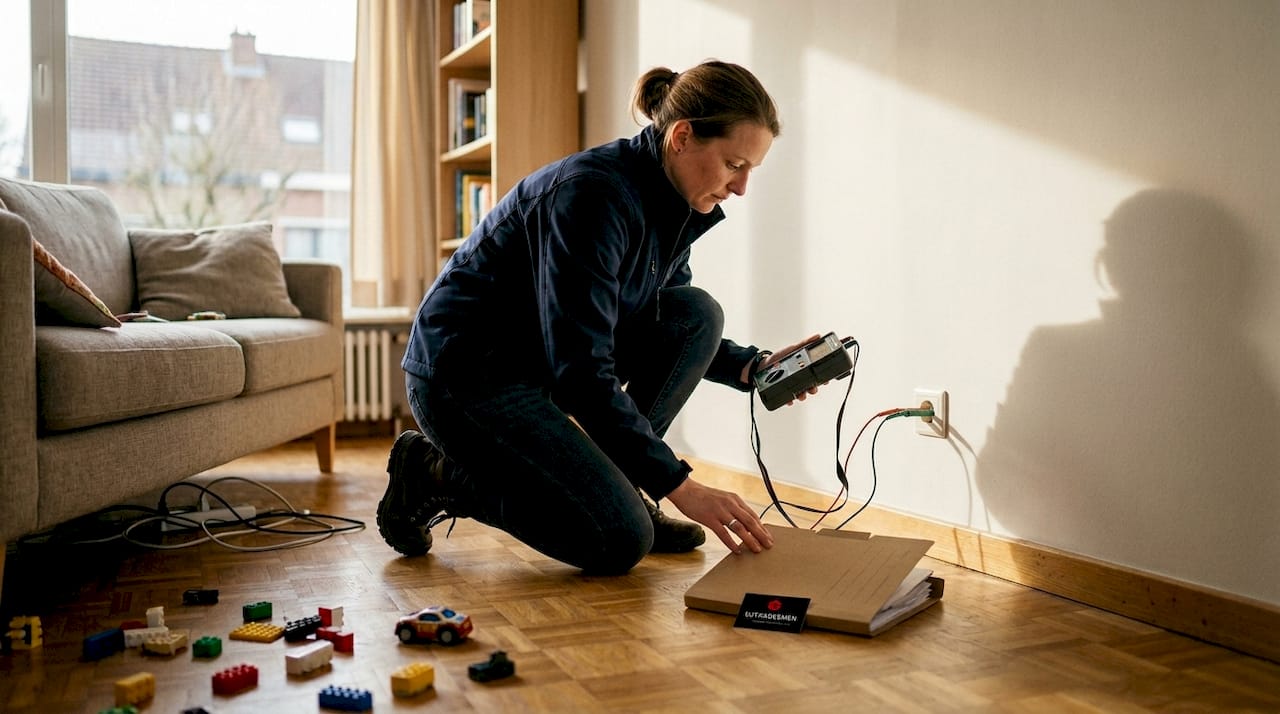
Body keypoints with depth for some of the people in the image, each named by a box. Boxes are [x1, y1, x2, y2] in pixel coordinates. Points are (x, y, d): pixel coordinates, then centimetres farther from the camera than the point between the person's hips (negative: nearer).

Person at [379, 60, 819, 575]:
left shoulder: (669, 206, 1)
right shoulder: (595, 194, -26)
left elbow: (674, 332, 15)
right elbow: (581, 372, -28)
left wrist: (752, 367, -3)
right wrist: (679, 485, -26)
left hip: (542, 362, 9)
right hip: (464, 376, -9)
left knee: (698, 313, -5)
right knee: (622, 541, -16)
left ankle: (608, 483, 2)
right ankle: (436, 475, 0)